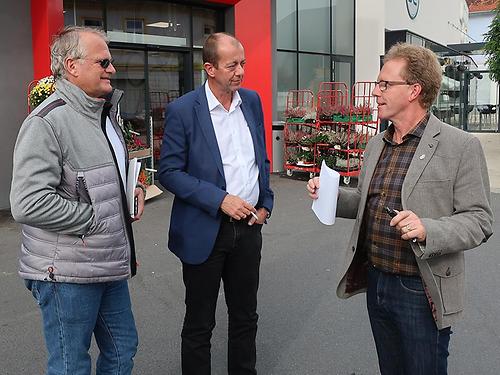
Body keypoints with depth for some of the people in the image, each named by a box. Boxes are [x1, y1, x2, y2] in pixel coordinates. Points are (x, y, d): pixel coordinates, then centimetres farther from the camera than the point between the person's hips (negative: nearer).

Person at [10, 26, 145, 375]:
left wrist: (133, 187, 7)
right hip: (67, 272, -8)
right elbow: (27, 204, -25)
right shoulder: (47, 121, -17)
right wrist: (95, 219, -18)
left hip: (109, 266, 9)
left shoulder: (105, 113, 13)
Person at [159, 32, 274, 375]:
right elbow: (169, 172, -12)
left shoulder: (252, 101, 5)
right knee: (199, 324, 11)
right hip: (206, 231, -4)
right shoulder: (183, 110, -11)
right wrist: (220, 199, -20)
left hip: (249, 227, 5)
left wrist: (266, 204, 6)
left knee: (246, 317, 18)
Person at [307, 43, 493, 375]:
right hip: (376, 283, 7)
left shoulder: (461, 146, -12)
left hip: (421, 290, -6)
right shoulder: (376, 144, 9)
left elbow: (479, 220, -14)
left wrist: (427, 230, -30)